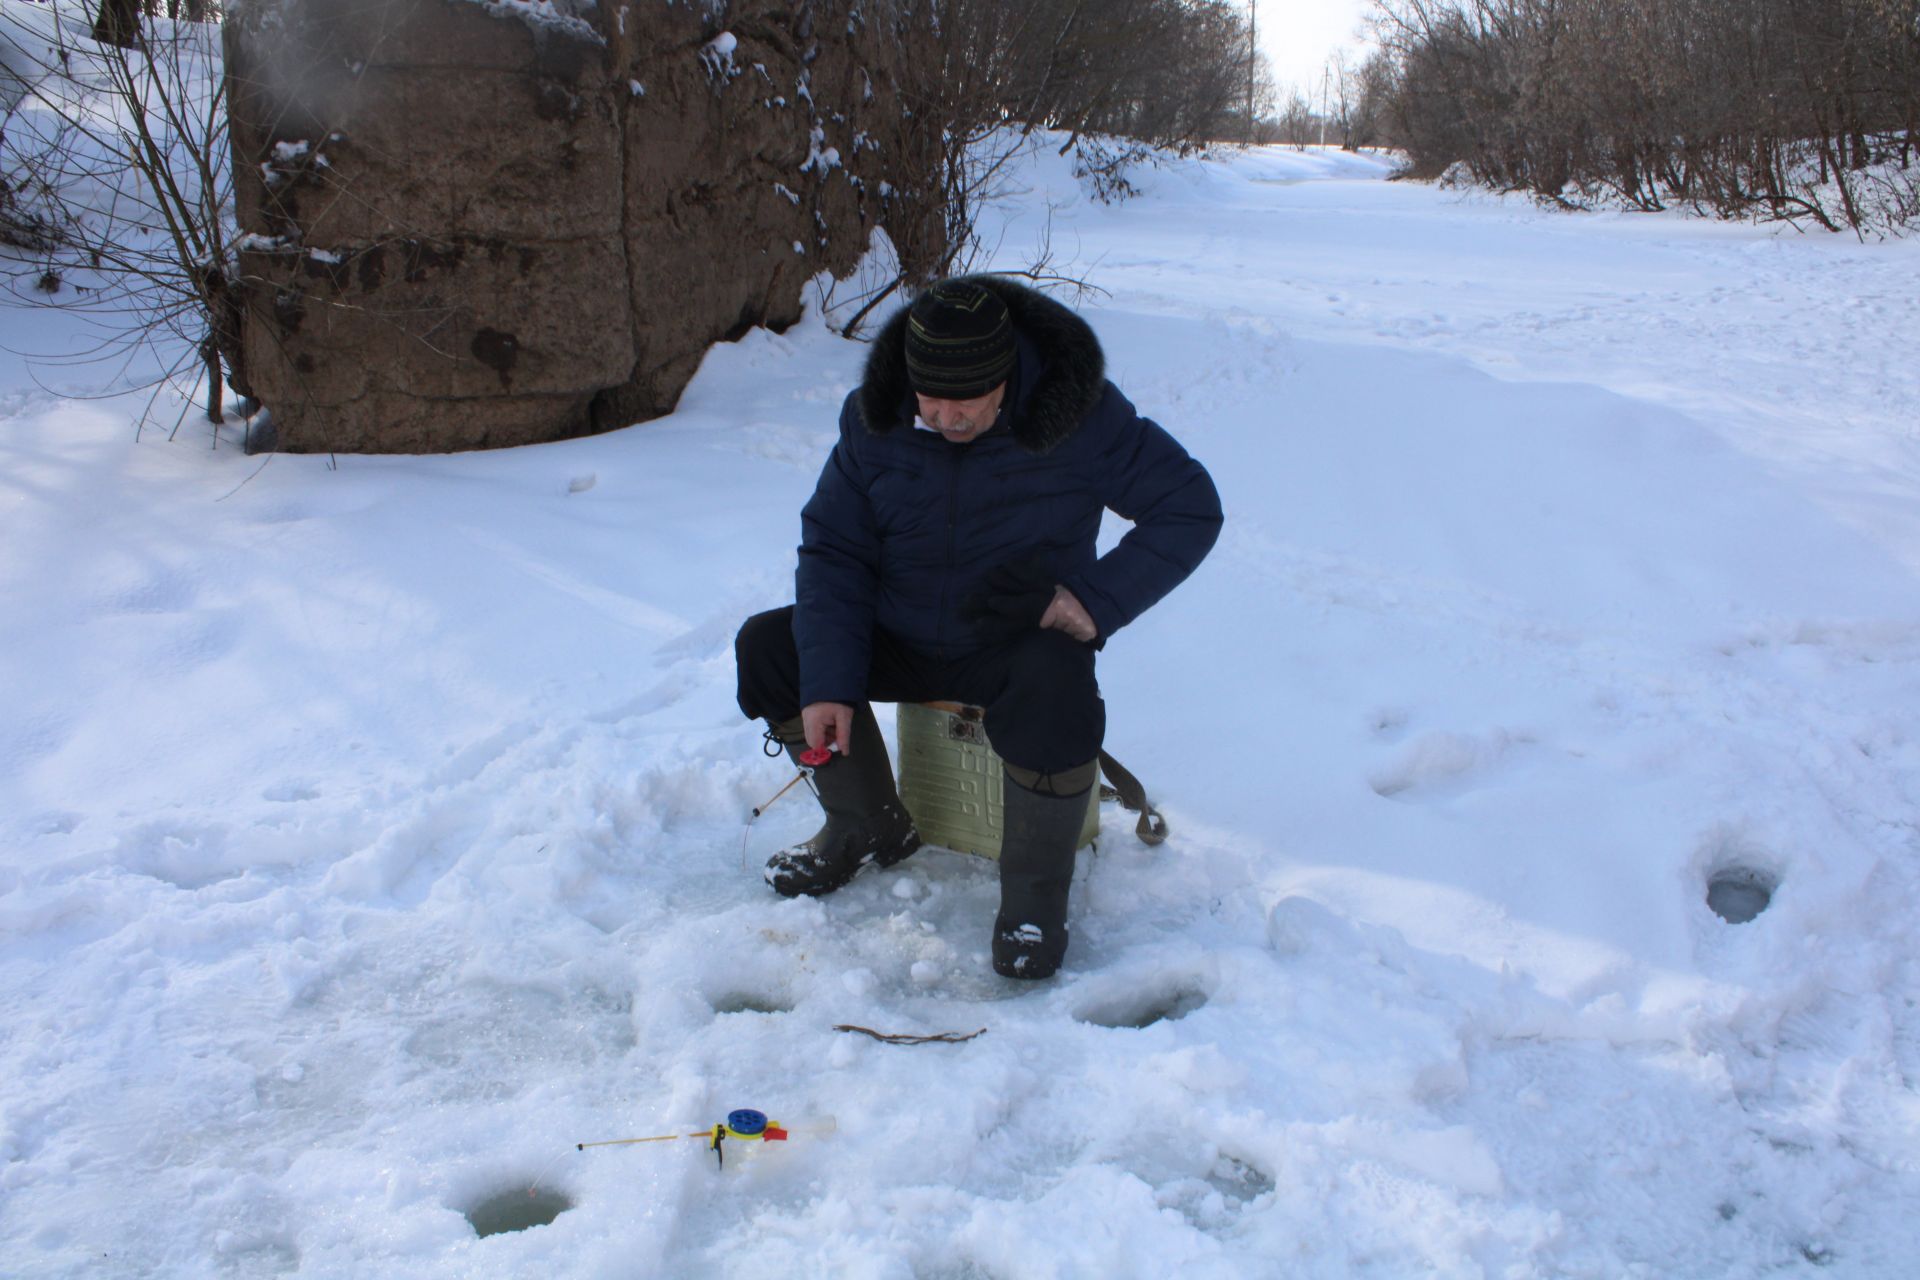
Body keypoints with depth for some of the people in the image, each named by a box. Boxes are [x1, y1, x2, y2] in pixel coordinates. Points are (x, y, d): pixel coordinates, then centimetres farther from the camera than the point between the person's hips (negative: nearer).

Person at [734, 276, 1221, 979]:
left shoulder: (1078, 415, -19)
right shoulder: (877, 419, -9)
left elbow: (1191, 508, -12)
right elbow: (833, 549, -5)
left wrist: (1097, 603, -21)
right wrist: (827, 680, -17)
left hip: (1023, 642, -4)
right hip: (902, 638, 5)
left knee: (1053, 695, -37)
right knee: (768, 649, -10)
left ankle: (1035, 891, -11)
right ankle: (870, 828, 11)